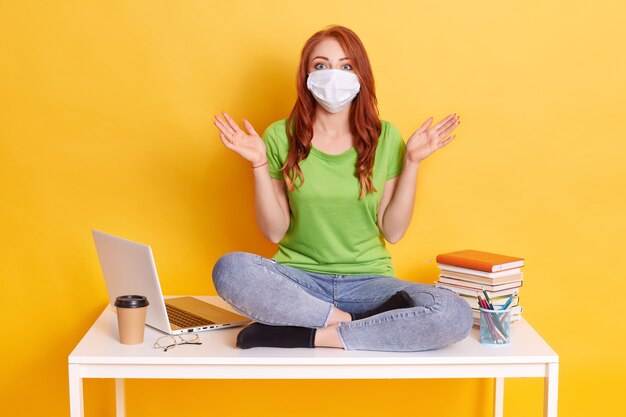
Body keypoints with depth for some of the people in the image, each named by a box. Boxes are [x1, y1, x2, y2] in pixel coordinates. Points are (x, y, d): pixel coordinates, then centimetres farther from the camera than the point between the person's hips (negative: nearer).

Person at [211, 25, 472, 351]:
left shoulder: (385, 138, 2)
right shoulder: (280, 137, 0)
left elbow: (392, 231, 0)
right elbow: (274, 232, 0)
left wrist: (412, 162, -6)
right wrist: (259, 165, -10)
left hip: (367, 280, 1)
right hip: (298, 278, -1)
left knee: (455, 315, -28)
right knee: (230, 269, -33)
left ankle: (305, 335, -21)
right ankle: (351, 322, -20)